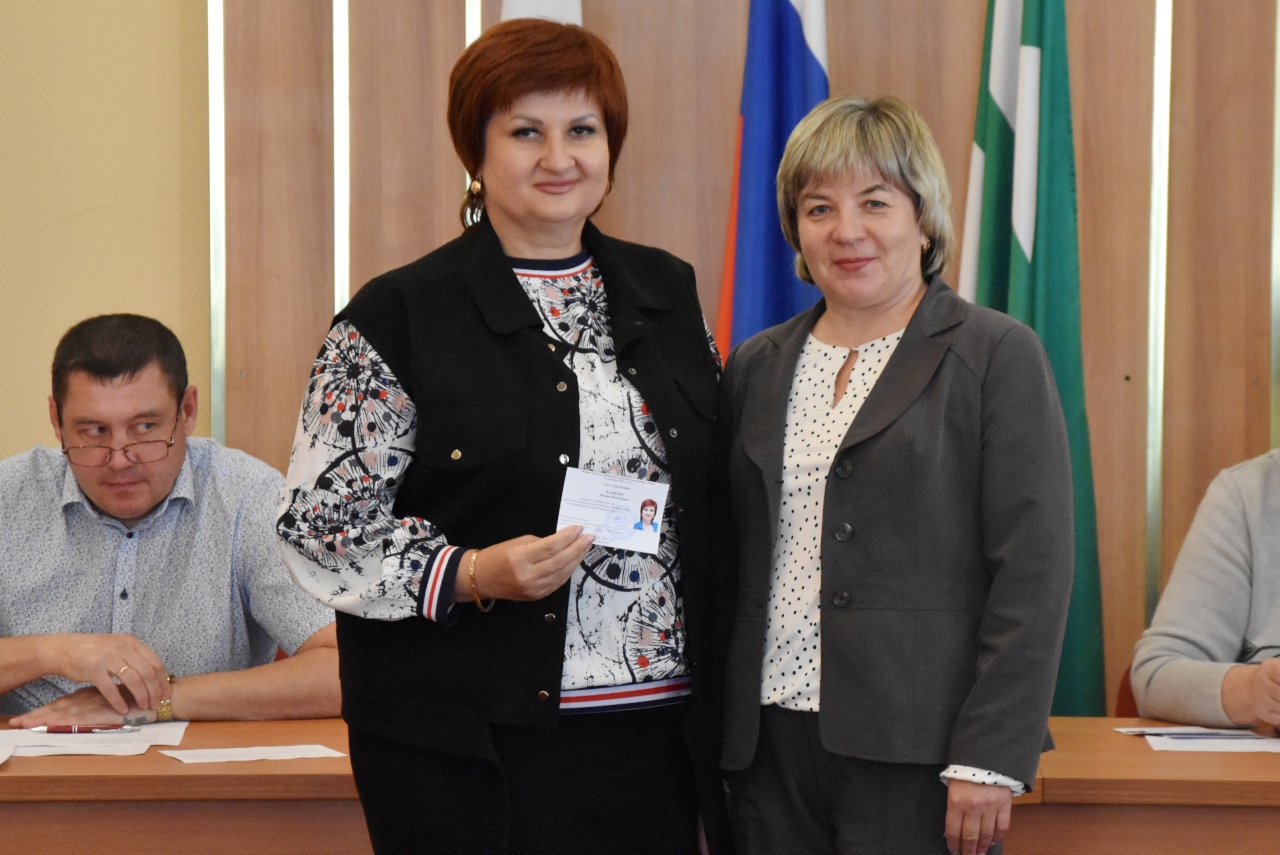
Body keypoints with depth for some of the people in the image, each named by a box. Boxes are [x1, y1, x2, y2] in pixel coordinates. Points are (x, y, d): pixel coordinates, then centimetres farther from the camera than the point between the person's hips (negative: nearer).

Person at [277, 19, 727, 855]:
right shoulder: (400, 316, -5)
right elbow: (321, 521, -7)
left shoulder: (668, 291, 11)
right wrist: (473, 574, -20)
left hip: (656, 727, 4)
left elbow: (718, 489, 17)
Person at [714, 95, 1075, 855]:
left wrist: (991, 758, -13)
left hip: (915, 756, -4)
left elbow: (1034, 572, -7)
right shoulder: (756, 366, 13)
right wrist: (717, 727, 9)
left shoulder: (998, 356, -2)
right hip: (771, 741, 4)